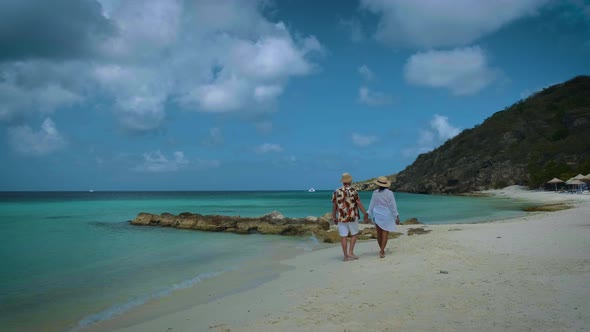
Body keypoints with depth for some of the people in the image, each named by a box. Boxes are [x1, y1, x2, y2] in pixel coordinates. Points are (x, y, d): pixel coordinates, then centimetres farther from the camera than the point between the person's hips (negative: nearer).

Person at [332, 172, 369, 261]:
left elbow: (334, 206, 4)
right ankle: (350, 252, 3)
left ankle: (346, 256, 7)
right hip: (352, 217, -2)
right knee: (354, 234, 14)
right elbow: (359, 204, -9)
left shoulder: (336, 192, 0)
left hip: (341, 218, 2)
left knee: (343, 237, 5)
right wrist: (365, 214, 1)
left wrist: (334, 218, 14)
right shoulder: (353, 191, -9)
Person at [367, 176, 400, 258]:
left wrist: (369, 215, 10)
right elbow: (393, 206, -9)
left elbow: (371, 205, 2)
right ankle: (381, 252, -9)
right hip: (386, 216, -3)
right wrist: (397, 217, -2)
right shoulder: (389, 193, -11)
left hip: (377, 215, 3)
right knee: (385, 234, 1)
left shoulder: (375, 193, -4)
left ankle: (382, 250, 28)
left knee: (379, 233, 14)